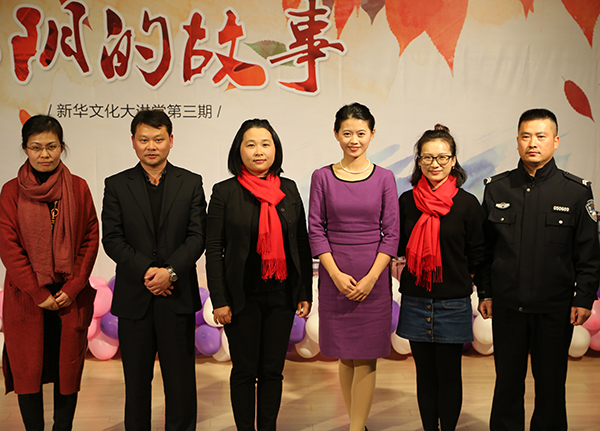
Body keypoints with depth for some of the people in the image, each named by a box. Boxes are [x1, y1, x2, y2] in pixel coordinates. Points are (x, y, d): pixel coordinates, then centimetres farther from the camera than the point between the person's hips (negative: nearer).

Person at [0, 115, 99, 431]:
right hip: (26, 296, 0)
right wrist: (38, 292, -9)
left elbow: (91, 239, 1)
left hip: (70, 296, 1)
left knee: (68, 368, 8)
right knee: (28, 369, 6)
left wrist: (73, 287, -7)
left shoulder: (78, 187, 3)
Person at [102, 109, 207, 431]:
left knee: (180, 377, 7)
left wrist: (170, 271, -16)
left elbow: (197, 237, -2)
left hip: (177, 295, 0)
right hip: (133, 297, 1)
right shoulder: (116, 185, 6)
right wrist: (146, 271, -14)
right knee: (136, 377, 11)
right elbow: (112, 240, -2)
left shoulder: (191, 183, 5)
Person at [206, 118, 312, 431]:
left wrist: (305, 293, 4)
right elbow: (213, 249, -5)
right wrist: (219, 300, -10)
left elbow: (302, 244, 8)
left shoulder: (289, 189, 6)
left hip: (282, 295, 3)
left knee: (273, 370, 12)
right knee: (245, 370, 9)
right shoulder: (224, 192, -3)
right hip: (243, 297, -3)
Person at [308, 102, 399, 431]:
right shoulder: (322, 177, 2)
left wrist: (371, 278, -10)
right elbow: (315, 230, -1)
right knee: (345, 356, 10)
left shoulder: (384, 178, 1)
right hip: (335, 276, 1)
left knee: (366, 357, 2)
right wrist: (337, 275, -10)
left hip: (374, 277, -1)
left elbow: (391, 233, -1)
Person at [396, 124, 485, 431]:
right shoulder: (406, 201, 3)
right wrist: (397, 268, 0)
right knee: (425, 374, 13)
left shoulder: (467, 204, -4)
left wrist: (459, 279, -1)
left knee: (449, 375, 6)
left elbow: (477, 256, 3)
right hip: (415, 302, 2)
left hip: (453, 304, -2)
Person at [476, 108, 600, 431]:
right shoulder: (497, 188, 3)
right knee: (507, 380, 12)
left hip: (556, 308, -1)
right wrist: (484, 292, 5)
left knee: (551, 383, 11)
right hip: (506, 306, 1)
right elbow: (485, 247, 7)